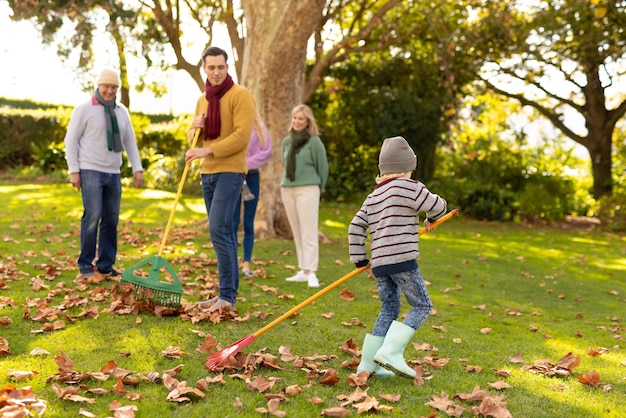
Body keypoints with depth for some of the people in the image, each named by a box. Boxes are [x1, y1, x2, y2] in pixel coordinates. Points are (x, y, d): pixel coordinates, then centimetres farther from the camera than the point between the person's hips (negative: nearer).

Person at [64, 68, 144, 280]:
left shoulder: (121, 111, 14)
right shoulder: (84, 109, -1)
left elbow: (130, 141, 16)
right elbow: (71, 140, -2)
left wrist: (137, 168, 7)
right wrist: (73, 171, -9)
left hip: (113, 173, 5)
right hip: (90, 172, -5)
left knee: (111, 220, 2)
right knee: (92, 217, -12)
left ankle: (106, 266, 11)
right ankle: (85, 266, -2)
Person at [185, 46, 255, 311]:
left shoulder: (240, 95, -7)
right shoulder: (202, 100, 16)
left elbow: (241, 137, -17)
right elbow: (194, 139, 19)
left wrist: (207, 150, -22)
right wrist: (195, 128, -3)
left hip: (230, 172, -8)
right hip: (208, 173, 8)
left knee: (219, 230, -17)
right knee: (223, 232, 10)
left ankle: (228, 297, -13)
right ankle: (227, 294, 15)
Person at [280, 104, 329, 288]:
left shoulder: (314, 141, -4)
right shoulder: (286, 141, 12)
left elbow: (323, 167, 0)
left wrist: (317, 188, 8)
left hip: (307, 190, -6)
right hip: (287, 190, 6)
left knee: (308, 232, -8)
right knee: (297, 233, 8)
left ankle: (311, 272, -9)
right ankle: (303, 270, 12)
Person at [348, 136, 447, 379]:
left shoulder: (373, 197, 19)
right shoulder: (408, 187, -3)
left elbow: (356, 227, 16)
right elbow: (438, 206, -1)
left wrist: (358, 258, 21)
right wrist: (431, 219, 21)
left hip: (379, 263, 8)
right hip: (402, 259, -8)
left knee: (389, 310, 17)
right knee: (422, 306, 2)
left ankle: (368, 363, 15)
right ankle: (391, 351, -9)